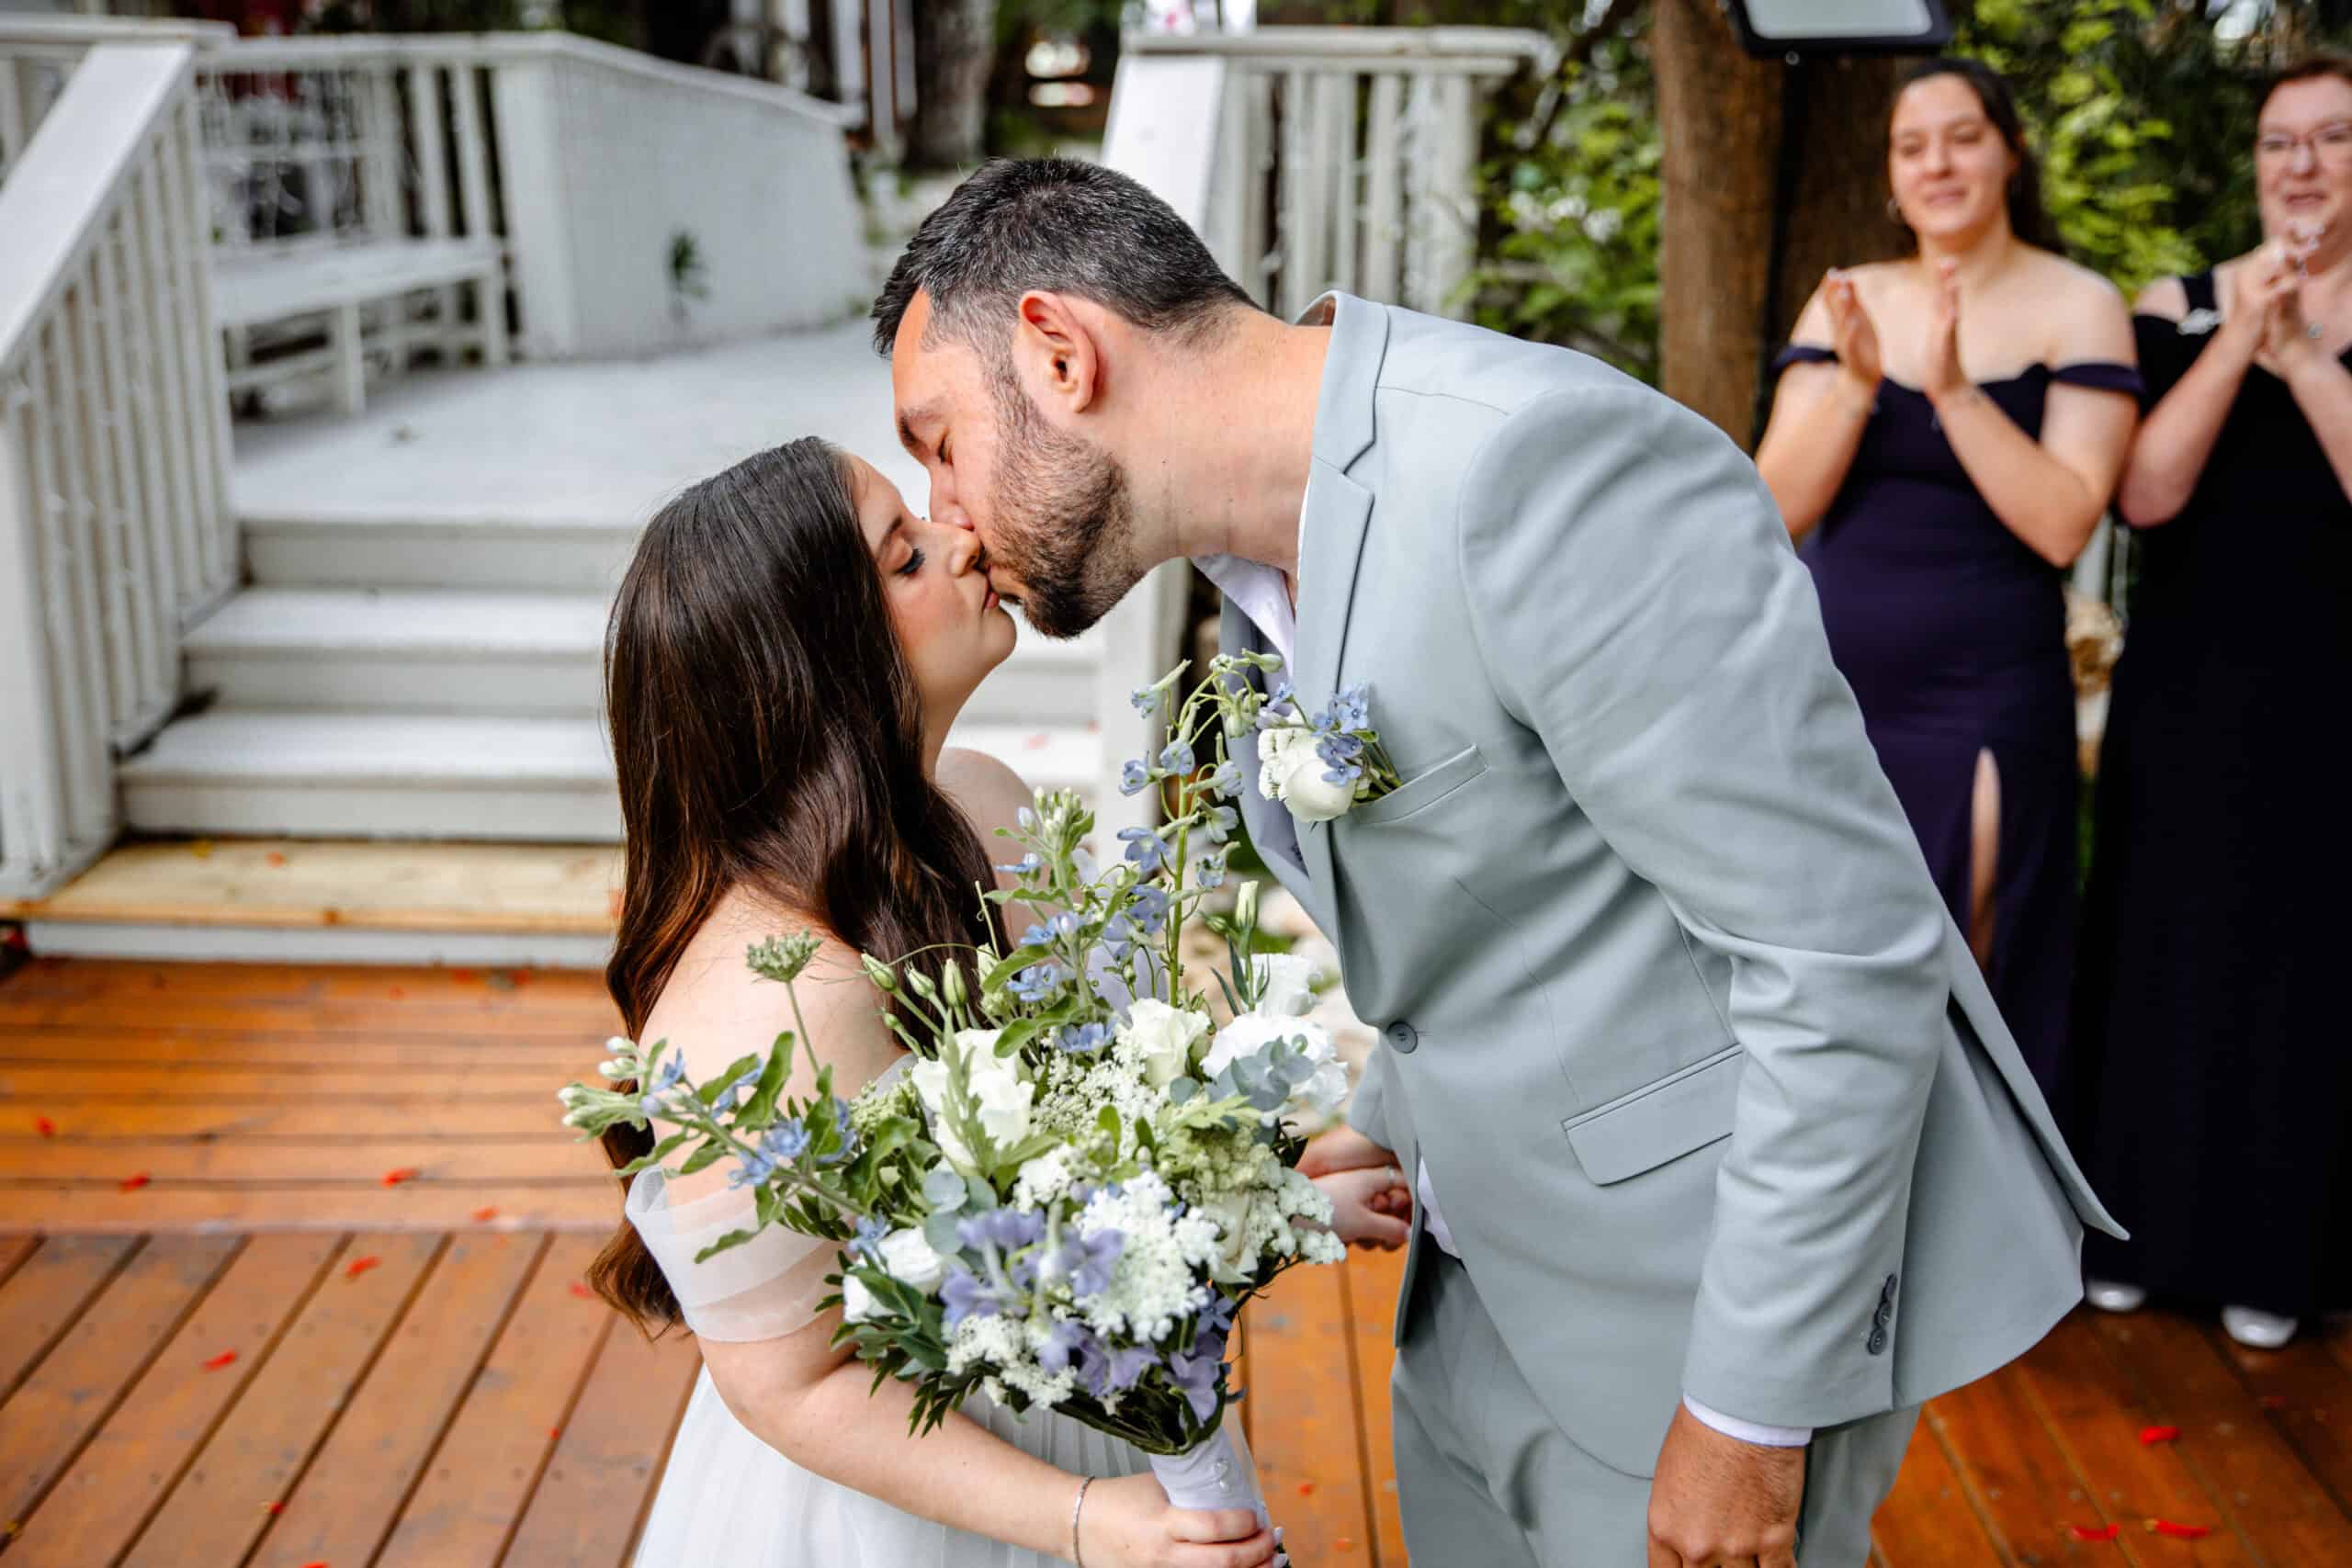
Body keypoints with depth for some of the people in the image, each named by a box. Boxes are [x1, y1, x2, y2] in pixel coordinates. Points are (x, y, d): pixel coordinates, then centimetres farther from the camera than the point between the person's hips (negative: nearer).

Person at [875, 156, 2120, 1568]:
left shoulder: (1549, 463, -26)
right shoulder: (1265, 562, 3)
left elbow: (1847, 950, -25)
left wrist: (1750, 1410, -19)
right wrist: (1397, 1126, 13)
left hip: (1715, 1289, -8)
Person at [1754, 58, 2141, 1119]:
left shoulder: (2078, 307, -3)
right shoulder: (1850, 304, 7)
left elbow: (2064, 523, -14)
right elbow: (1781, 507, -2)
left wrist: (1954, 390, -21)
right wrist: (1856, 383, -16)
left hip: (1983, 708, -3)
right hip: (1831, 690, 4)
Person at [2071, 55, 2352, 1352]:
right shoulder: (2178, 309, 2)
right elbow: (2145, 493, -10)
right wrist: (2239, 341, -18)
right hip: (2187, 697, 1)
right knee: (2164, 950, 8)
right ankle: (2135, 1229, 22)